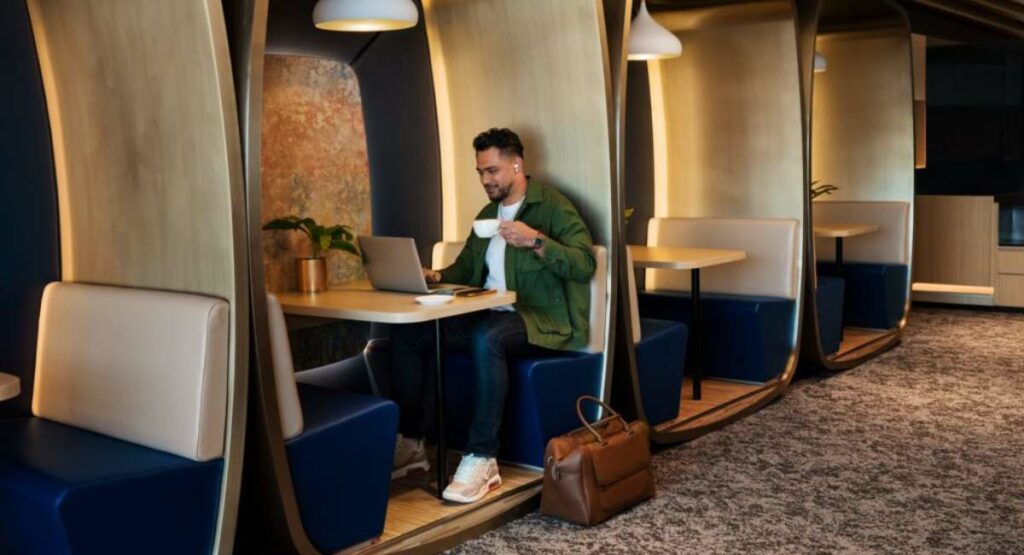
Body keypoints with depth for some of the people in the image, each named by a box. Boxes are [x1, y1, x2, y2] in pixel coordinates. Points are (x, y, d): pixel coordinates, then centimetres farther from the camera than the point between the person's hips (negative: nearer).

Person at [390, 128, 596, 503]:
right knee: (409, 333, -8)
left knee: (486, 338, -39)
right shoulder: (488, 213, 19)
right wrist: (438, 277, 3)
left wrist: (536, 241, -27)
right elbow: (466, 266, 25)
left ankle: (481, 459, -32)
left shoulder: (552, 206, -4)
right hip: (488, 315, 8)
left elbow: (585, 265, -15)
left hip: (541, 320, -8)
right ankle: (410, 441, -1)